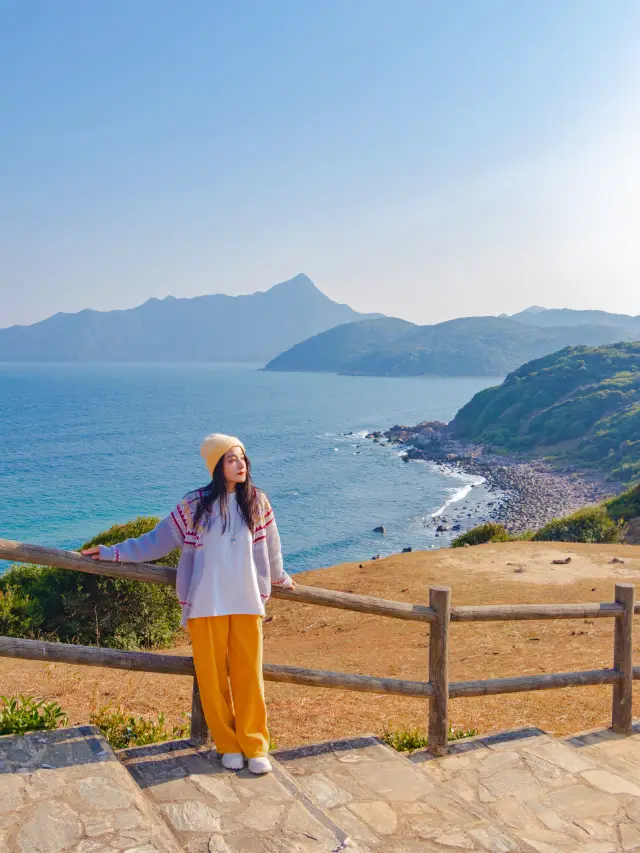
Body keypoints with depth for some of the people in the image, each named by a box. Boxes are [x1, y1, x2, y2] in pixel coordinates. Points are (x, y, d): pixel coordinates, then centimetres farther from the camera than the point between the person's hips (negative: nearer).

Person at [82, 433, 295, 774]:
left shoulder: (257, 501, 3)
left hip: (247, 602, 1)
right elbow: (158, 539, 6)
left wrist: (279, 578, 31)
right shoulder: (195, 504, -2)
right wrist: (113, 552, 6)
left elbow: (270, 546, 18)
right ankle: (228, 745, 21)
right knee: (212, 676, 4)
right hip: (206, 604, -1)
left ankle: (254, 746, 17)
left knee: (248, 675, 2)